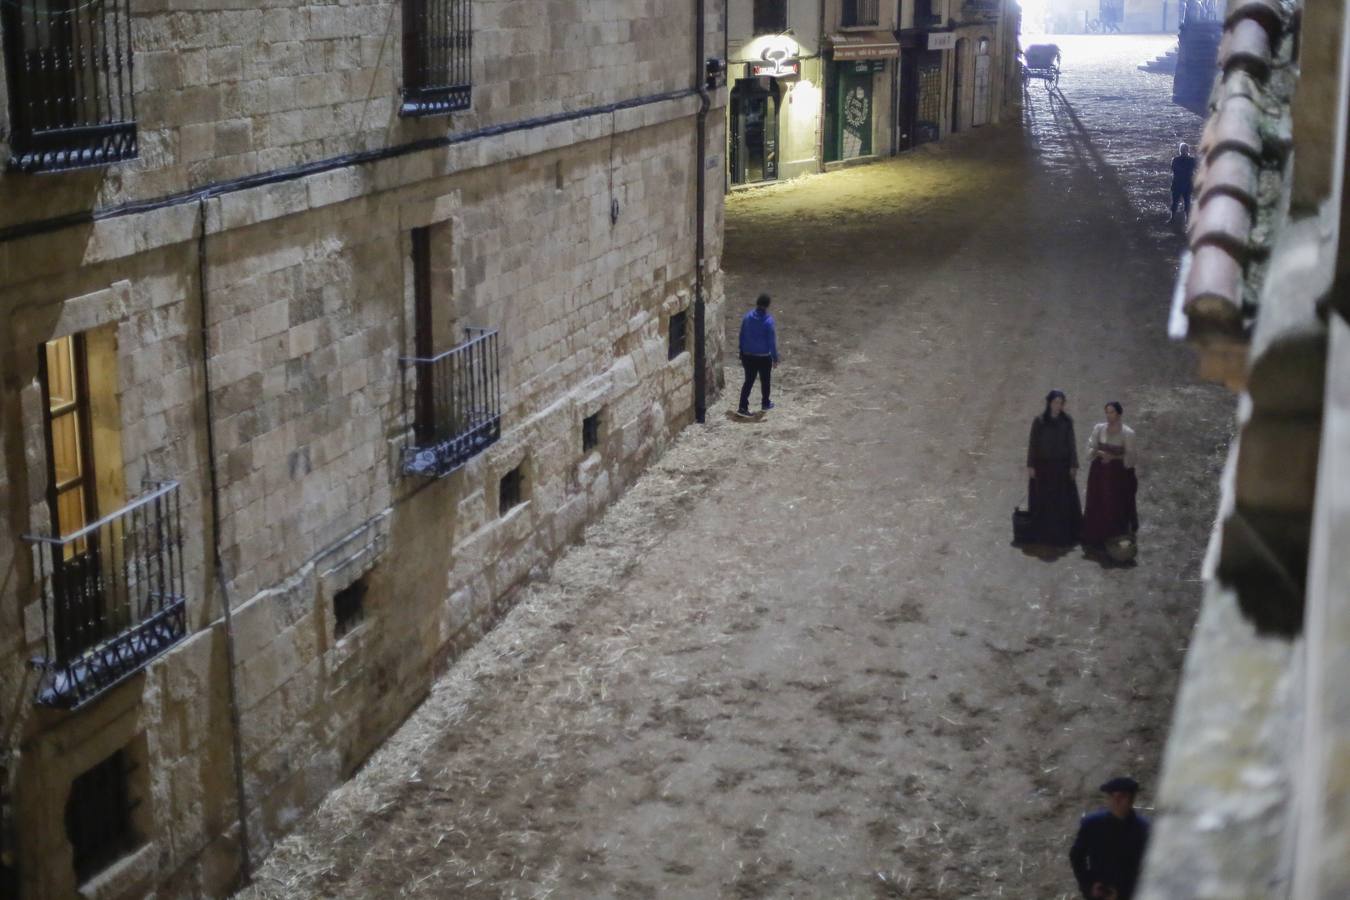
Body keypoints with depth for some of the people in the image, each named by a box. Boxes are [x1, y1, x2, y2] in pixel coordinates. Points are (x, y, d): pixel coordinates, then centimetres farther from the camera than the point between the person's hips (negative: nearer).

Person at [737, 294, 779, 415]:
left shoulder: (747, 317, -5)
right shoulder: (768, 321, -18)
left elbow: (742, 337, 3)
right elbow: (772, 341, -14)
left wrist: (742, 355, 14)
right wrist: (775, 358, -3)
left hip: (748, 356, 4)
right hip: (764, 357, -4)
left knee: (748, 381, 10)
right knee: (765, 381, 16)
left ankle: (743, 407, 3)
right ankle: (765, 404, 32)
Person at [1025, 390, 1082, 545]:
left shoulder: (1067, 421, 0)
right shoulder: (1039, 421, -6)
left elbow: (1072, 444, 2)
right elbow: (1032, 443, -4)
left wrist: (1073, 465, -2)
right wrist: (1030, 466, -7)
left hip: (1062, 465, 2)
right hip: (1043, 465, -2)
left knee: (1064, 501, 5)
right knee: (1043, 501, 2)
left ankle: (1065, 533, 14)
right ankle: (1043, 534, 11)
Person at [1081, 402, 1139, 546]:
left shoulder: (1128, 433, -8)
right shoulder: (1098, 428, 1)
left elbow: (1129, 457, -5)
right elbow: (1091, 449, 3)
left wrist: (1113, 457, -19)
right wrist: (1099, 453, -18)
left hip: (1119, 472, -3)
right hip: (1099, 471, 3)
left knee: (1118, 506, -1)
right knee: (1097, 504, 6)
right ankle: (1095, 537, 16)